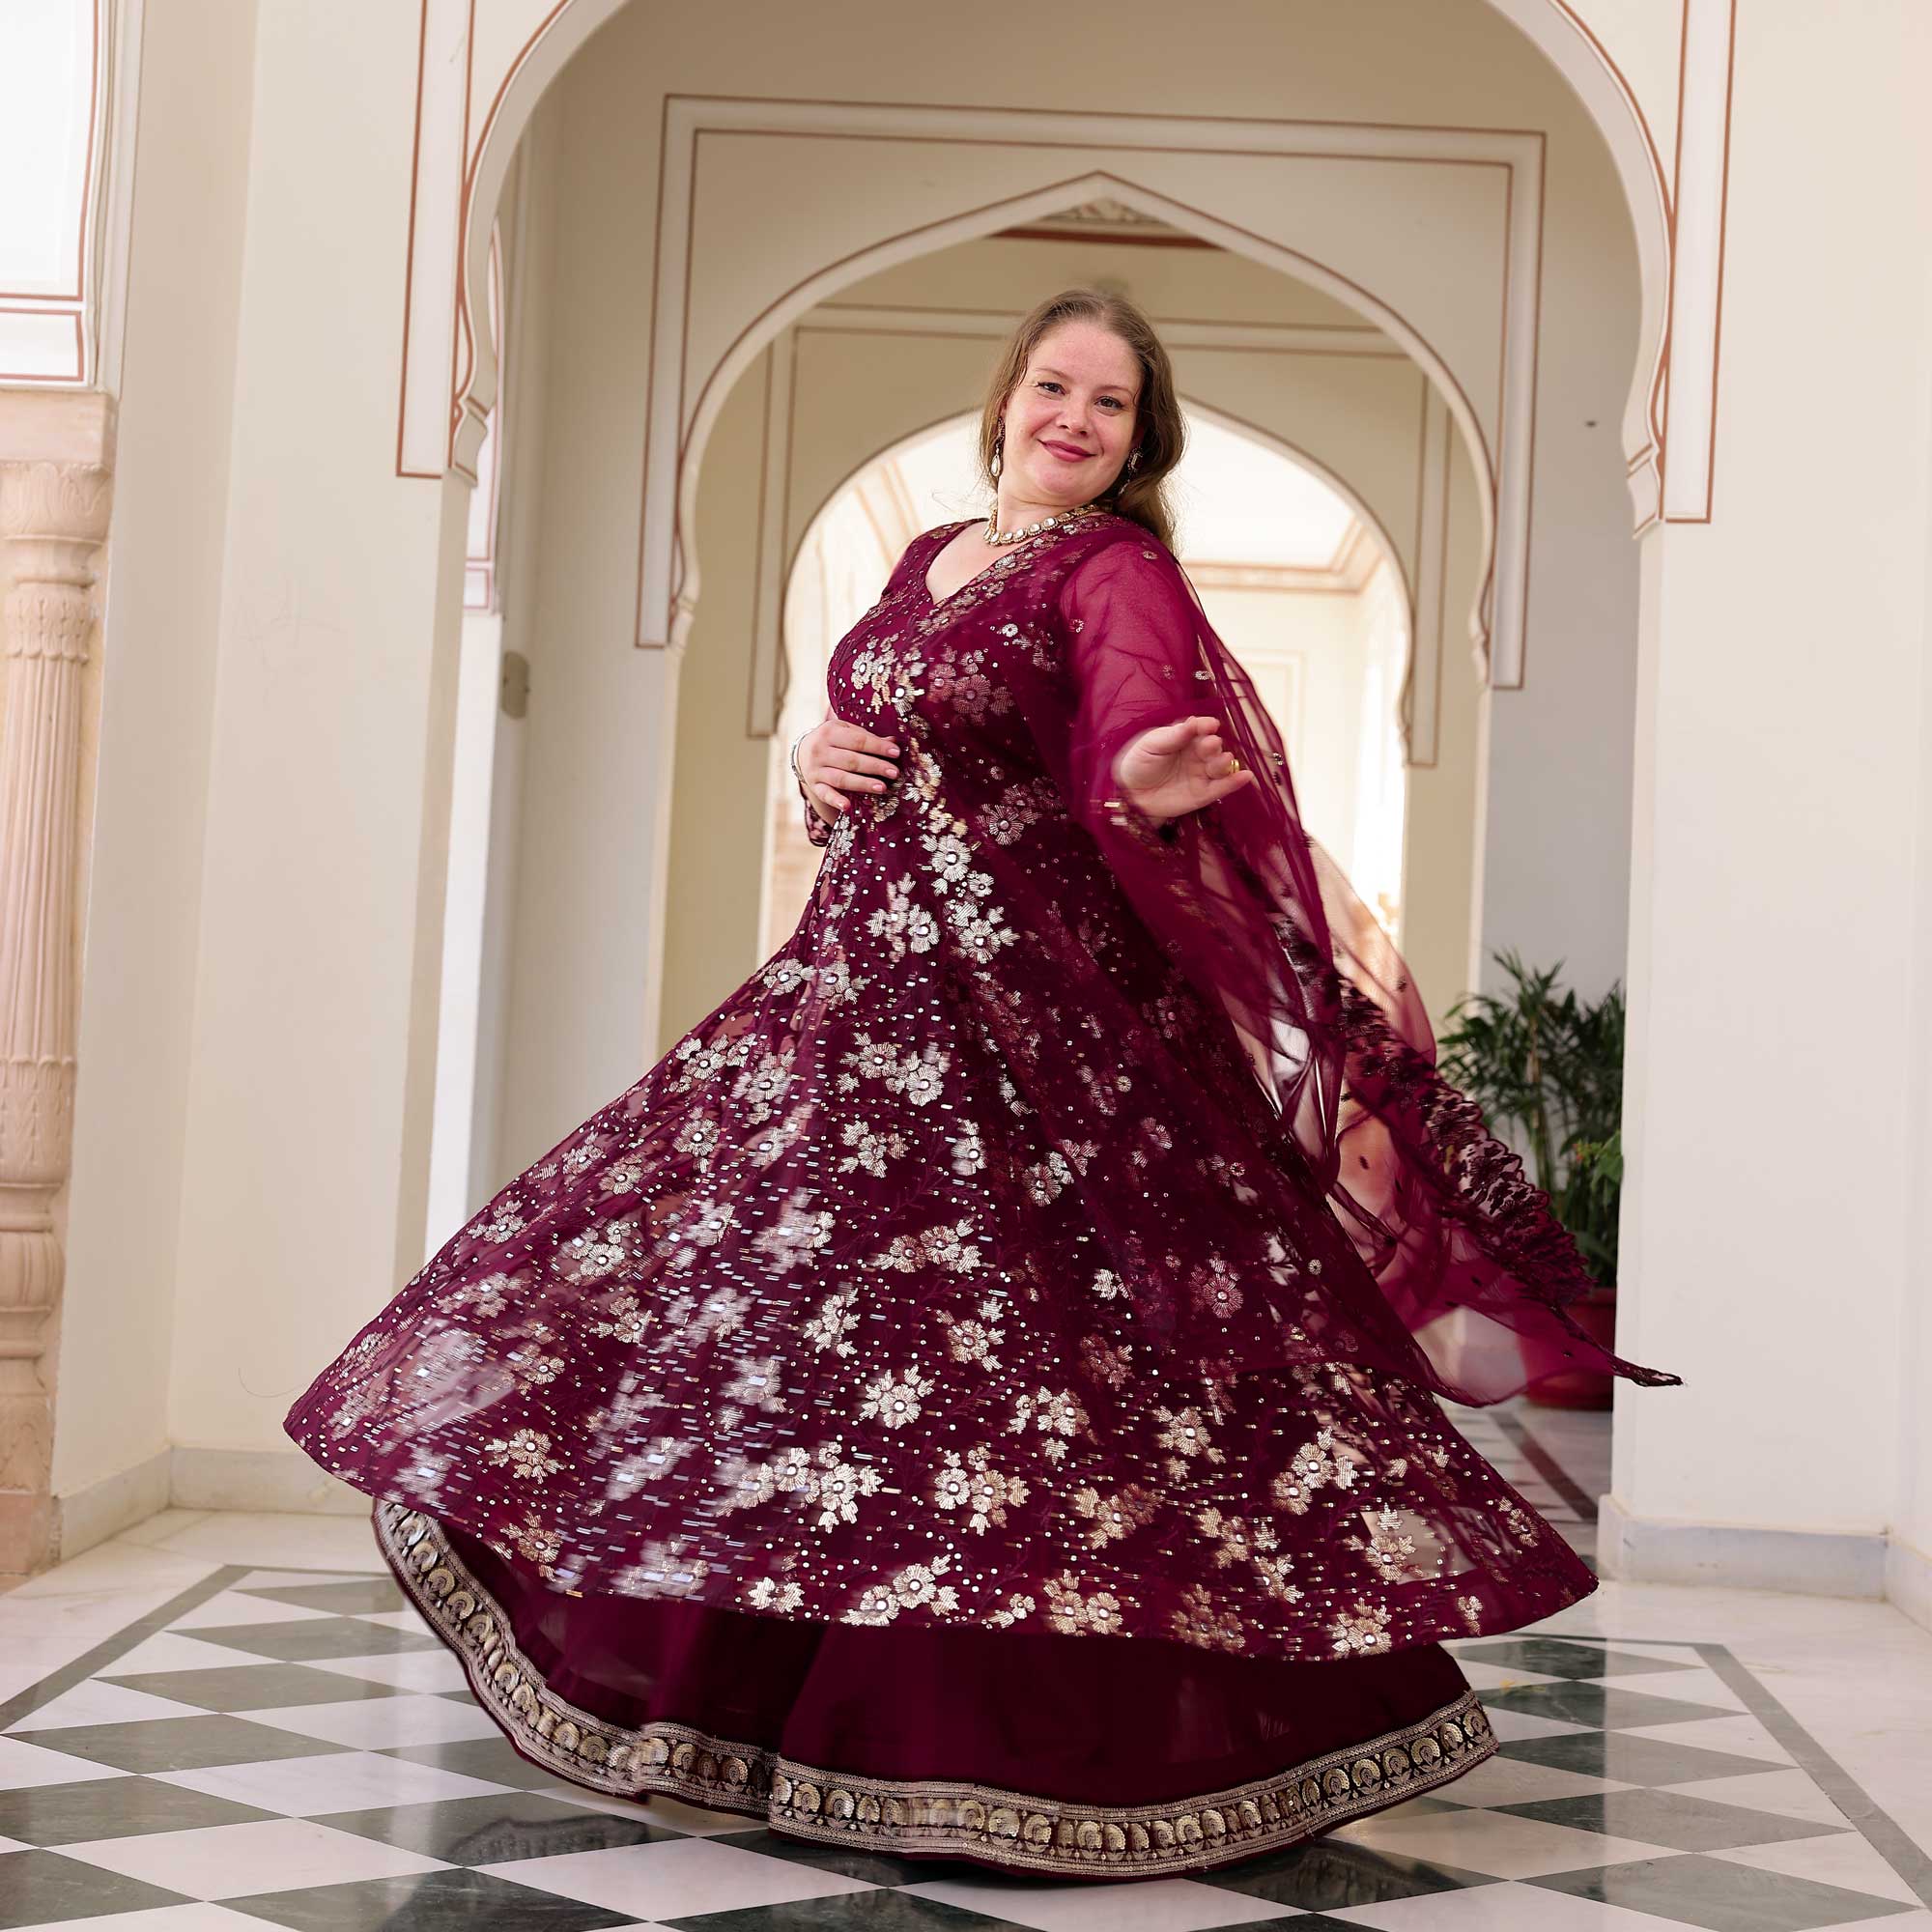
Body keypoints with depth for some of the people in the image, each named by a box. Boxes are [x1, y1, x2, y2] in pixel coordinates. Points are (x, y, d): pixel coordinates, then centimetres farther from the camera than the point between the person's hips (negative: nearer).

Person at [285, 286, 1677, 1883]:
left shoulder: (1120, 573, -6)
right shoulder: (924, 560, 16)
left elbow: (1139, 734, -24)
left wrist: (1149, 782, -46)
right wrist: (819, 768, 2)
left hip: (1048, 1003, -8)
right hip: (875, 976, 8)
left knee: (1034, 1329, -9)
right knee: (797, 1302, 13)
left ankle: (1054, 1729, 4)